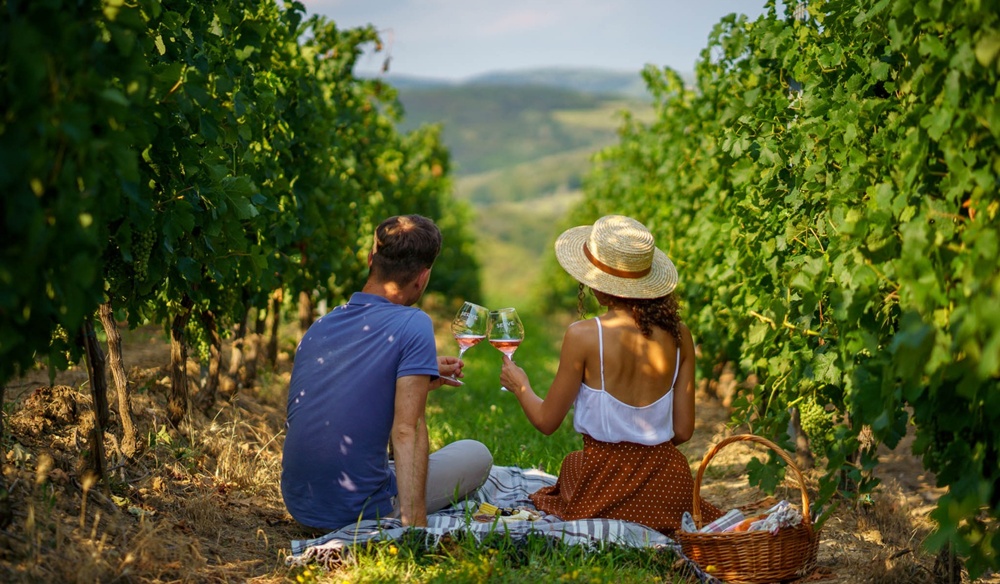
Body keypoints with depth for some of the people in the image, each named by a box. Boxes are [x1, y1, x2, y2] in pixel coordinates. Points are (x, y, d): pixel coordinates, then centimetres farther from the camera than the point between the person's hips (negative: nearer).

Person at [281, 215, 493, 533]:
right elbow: (407, 430, -22)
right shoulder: (413, 324, -12)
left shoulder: (319, 326, 8)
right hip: (357, 513, -7)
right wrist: (415, 522, -25)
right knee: (476, 454, 12)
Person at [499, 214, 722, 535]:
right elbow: (683, 430, 5)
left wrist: (520, 385, 18)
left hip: (605, 477, -4)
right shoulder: (678, 334, -1)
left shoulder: (583, 336, -14)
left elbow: (547, 421, -3)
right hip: (665, 479, 4)